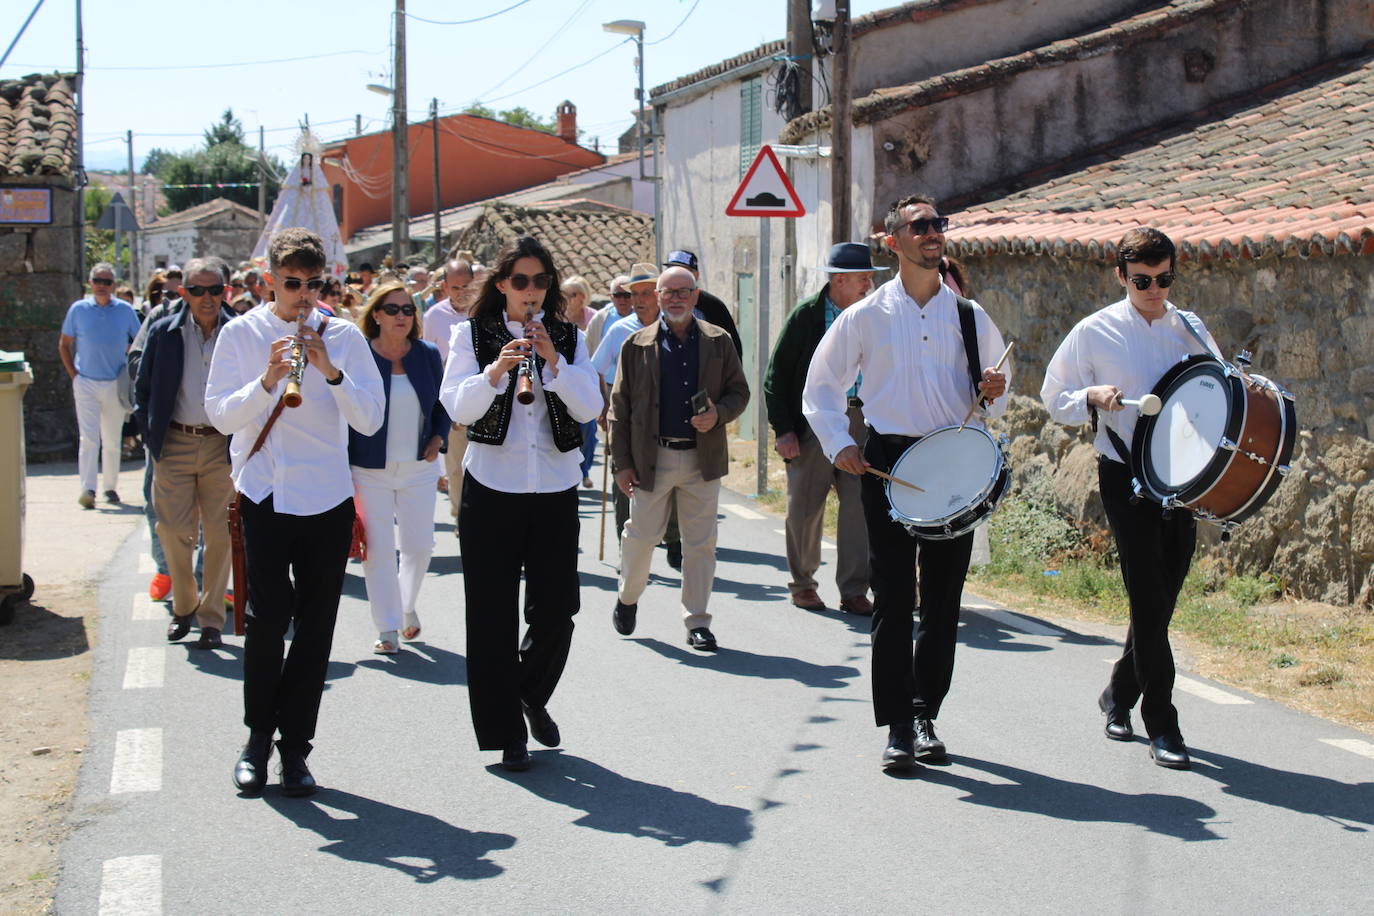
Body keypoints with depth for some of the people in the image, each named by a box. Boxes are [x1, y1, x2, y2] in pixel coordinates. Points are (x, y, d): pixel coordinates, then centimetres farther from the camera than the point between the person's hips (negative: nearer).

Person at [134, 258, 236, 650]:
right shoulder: (163, 332, 3)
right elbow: (143, 390, 10)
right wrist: (151, 438, 2)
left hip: (221, 445, -1)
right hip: (174, 445, 1)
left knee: (220, 535, 2)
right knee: (173, 531, 1)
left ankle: (211, 617, 13)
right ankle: (183, 606, 22)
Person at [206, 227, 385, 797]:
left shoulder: (343, 336, 3)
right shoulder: (241, 334, 3)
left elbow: (371, 419, -3)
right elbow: (221, 416, -2)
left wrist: (330, 370, -16)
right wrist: (267, 380, -16)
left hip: (327, 498, 1)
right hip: (262, 494, -1)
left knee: (315, 625, 4)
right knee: (268, 617, -8)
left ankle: (295, 745, 14)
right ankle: (259, 734, 11)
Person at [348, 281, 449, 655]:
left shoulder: (428, 354, 4)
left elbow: (443, 403, 16)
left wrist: (438, 438, 0)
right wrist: (344, 466, -5)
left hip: (418, 467, 3)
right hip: (370, 470, -3)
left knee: (419, 545, 4)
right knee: (378, 550, -1)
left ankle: (407, 605, 31)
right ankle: (387, 628, 8)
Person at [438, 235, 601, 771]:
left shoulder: (568, 338, 8)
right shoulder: (473, 334, 3)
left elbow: (590, 408, -2)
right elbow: (456, 406, -8)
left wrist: (554, 361, -15)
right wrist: (495, 371, -24)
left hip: (555, 488, 2)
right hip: (491, 487, -2)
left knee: (557, 606, 3)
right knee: (494, 614, 0)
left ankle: (532, 696, 31)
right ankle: (506, 733, 9)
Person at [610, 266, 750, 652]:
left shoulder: (718, 341, 7)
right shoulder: (637, 345, 3)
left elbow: (739, 391, 11)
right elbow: (620, 406, 3)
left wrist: (718, 414, -11)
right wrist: (621, 463, -3)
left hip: (703, 457, 1)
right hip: (652, 457, -1)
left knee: (700, 543, 3)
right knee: (641, 535, 4)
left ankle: (697, 622, 12)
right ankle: (627, 598, 30)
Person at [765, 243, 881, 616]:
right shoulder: (806, 316, -3)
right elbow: (776, 376, -2)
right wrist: (782, 429, -9)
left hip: (859, 421, 3)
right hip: (813, 422, -3)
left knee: (860, 506, -3)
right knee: (805, 508, 5)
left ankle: (854, 591, 5)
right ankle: (802, 584, 22)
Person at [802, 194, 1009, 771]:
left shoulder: (969, 317, 9)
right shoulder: (865, 317, 3)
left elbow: (995, 398, 18)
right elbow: (820, 389, 9)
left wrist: (993, 394, -5)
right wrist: (838, 445, -5)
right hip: (888, 463, -2)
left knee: (943, 598, 6)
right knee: (894, 598, -4)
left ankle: (926, 714, 18)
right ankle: (897, 727, 0)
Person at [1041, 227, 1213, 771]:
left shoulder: (1191, 330, 8)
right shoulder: (1094, 333, -2)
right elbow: (1054, 399, 4)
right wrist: (1093, 396, -16)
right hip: (1125, 476, -4)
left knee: (1162, 599, 10)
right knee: (1148, 598, -9)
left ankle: (1120, 694, 32)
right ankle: (1162, 726, -3)